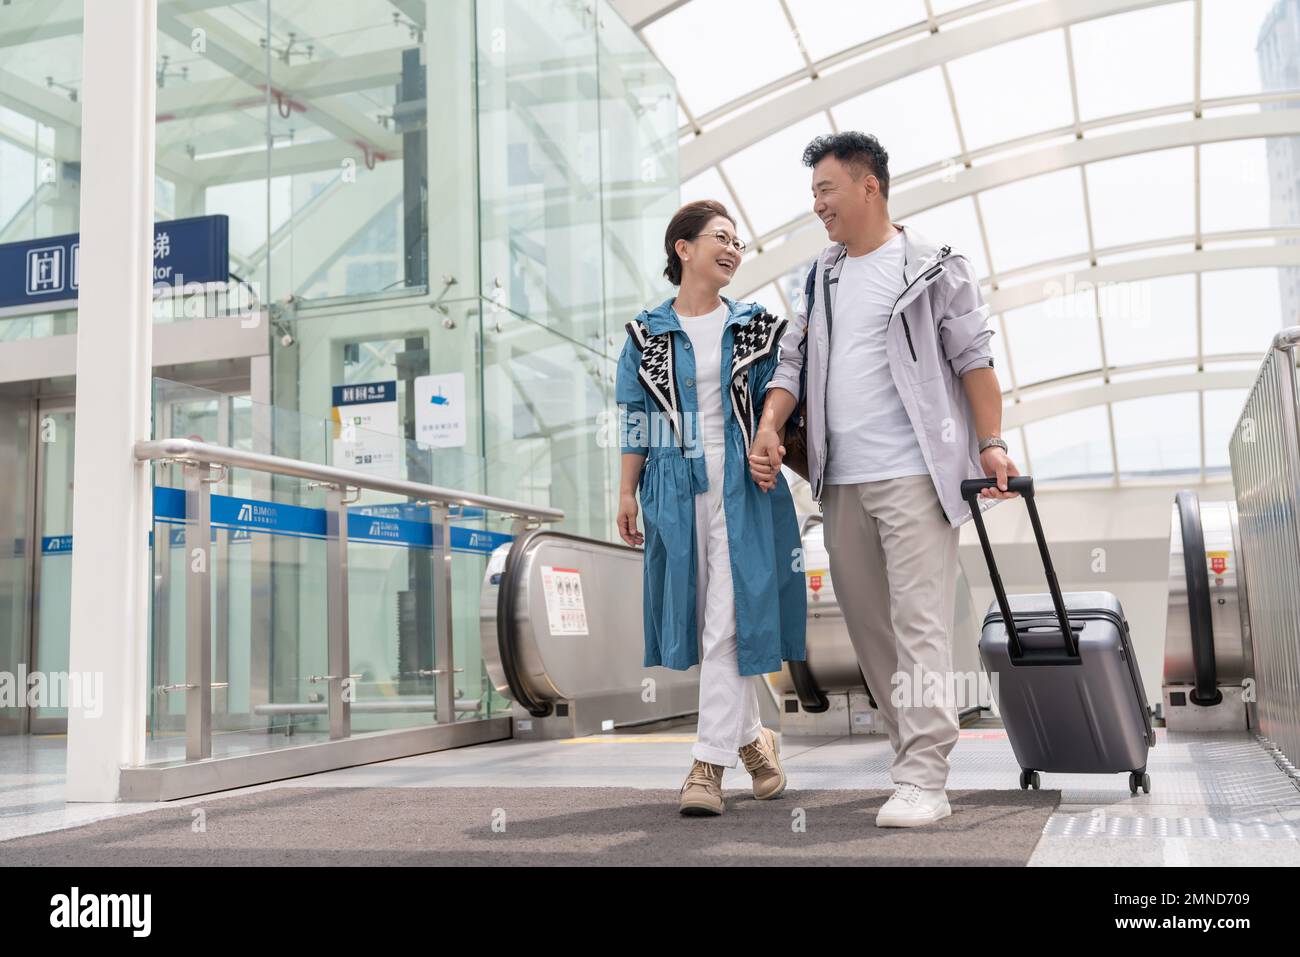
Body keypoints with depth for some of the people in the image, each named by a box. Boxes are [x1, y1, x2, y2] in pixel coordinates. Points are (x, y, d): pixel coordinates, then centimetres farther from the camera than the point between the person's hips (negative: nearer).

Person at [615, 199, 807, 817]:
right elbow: (635, 420, 7)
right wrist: (627, 493, 5)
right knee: (704, 624, 8)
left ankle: (710, 763, -2)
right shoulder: (647, 333, 7)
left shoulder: (756, 327, 9)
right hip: (677, 492, 1)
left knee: (729, 625, -7)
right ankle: (751, 737, 28)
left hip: (742, 490, -1)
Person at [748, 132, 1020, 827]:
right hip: (840, 482, 7)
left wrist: (991, 444, -9)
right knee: (868, 626, 9)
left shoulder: (932, 267, 1)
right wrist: (769, 427, 0)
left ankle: (923, 782, -9)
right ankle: (914, 752, 21)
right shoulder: (822, 276, 17)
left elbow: (974, 358, -1)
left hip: (913, 475, -6)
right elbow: (794, 358, 16)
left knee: (919, 624, -10)